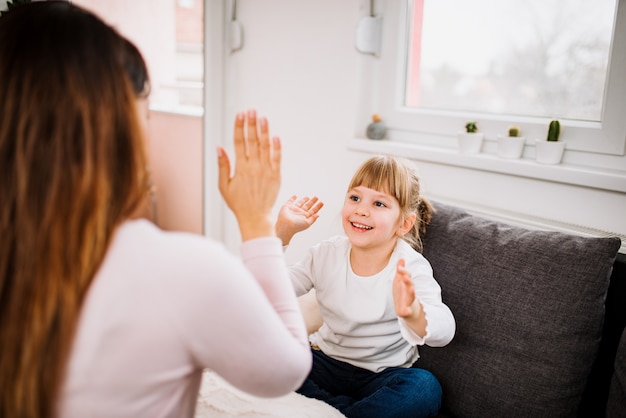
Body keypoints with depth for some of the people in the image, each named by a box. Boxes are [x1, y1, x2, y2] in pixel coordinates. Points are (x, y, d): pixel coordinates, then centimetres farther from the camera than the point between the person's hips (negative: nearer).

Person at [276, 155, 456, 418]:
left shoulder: (410, 267, -16)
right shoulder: (326, 254, -5)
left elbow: (443, 332, -32)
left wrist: (414, 313, -56)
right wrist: (281, 234, -18)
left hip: (382, 375, -2)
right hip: (325, 361, 3)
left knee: (425, 388, -31)